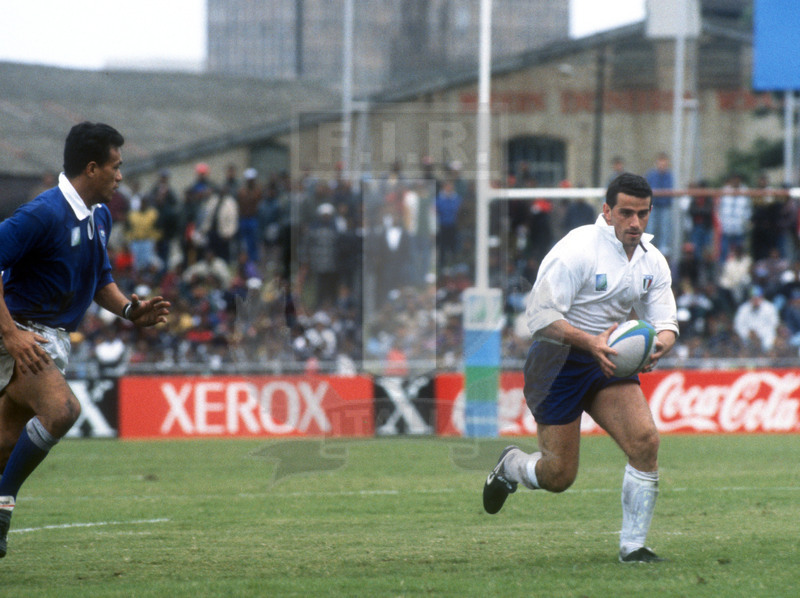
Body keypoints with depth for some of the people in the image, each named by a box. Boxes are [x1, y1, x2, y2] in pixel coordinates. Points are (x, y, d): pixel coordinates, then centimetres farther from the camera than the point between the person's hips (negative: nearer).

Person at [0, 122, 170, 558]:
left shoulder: (100, 216, 10)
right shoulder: (44, 214, -20)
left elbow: (99, 280, 24)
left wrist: (130, 310, 4)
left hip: (52, 341, 9)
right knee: (61, 409, -28)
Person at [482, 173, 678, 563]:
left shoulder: (652, 261, 2)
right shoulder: (578, 250, -19)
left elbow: (665, 321, 3)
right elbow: (540, 315, -22)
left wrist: (660, 343, -23)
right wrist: (591, 342, -35)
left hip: (608, 359, 6)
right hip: (558, 360, -6)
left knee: (645, 441, -17)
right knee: (559, 476, -4)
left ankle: (633, 547, -6)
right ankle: (510, 466, 33)